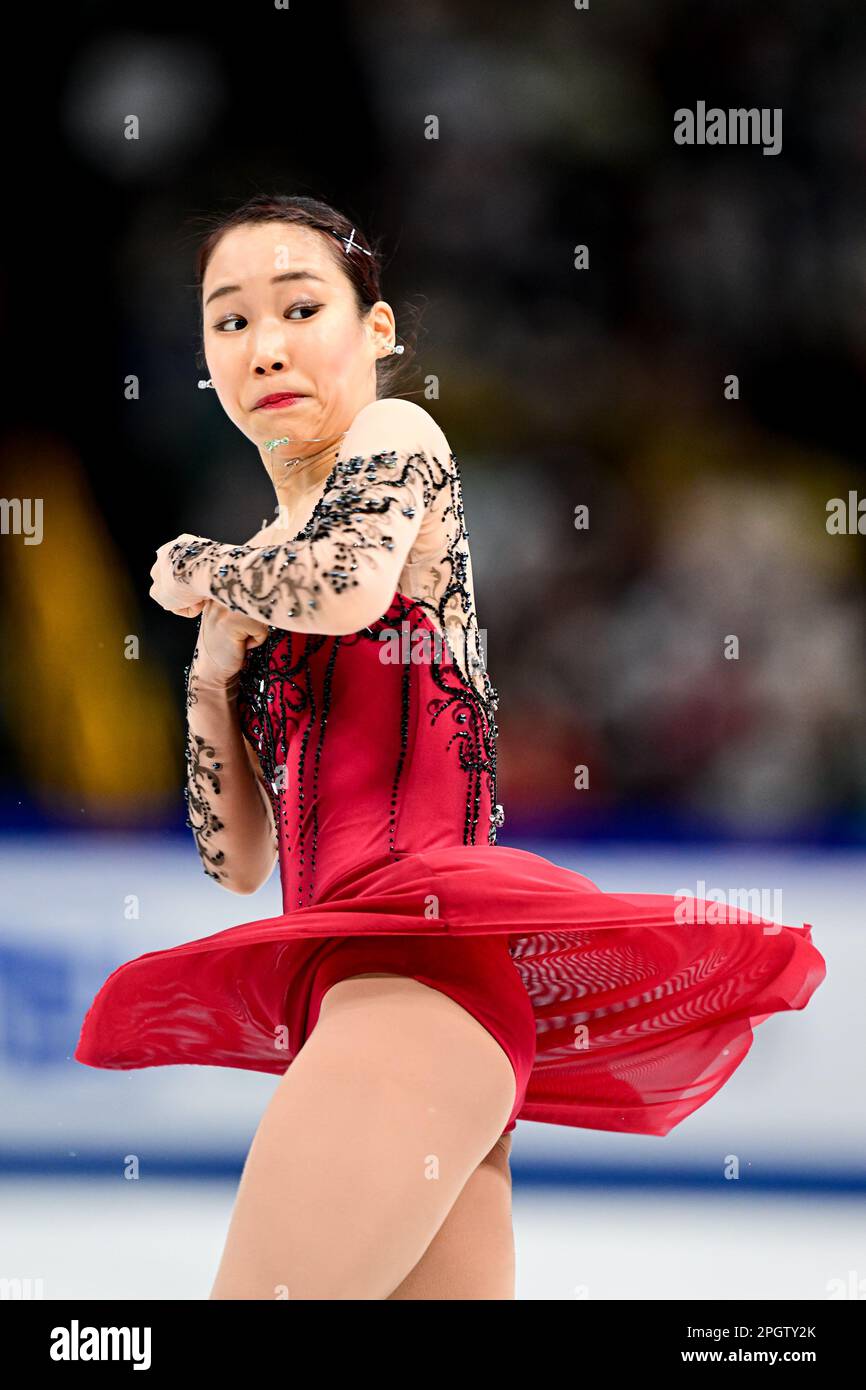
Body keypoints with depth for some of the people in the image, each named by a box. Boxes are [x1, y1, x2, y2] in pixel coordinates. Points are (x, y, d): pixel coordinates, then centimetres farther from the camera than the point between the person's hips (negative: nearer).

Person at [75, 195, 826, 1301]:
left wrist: (196, 567, 0)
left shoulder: (397, 438, 5)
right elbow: (238, 860, 21)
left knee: (270, 1291, -20)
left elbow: (345, 584, -21)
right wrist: (212, 668, 6)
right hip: (345, 982, 9)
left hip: (421, 939, -9)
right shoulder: (269, 570, 24)